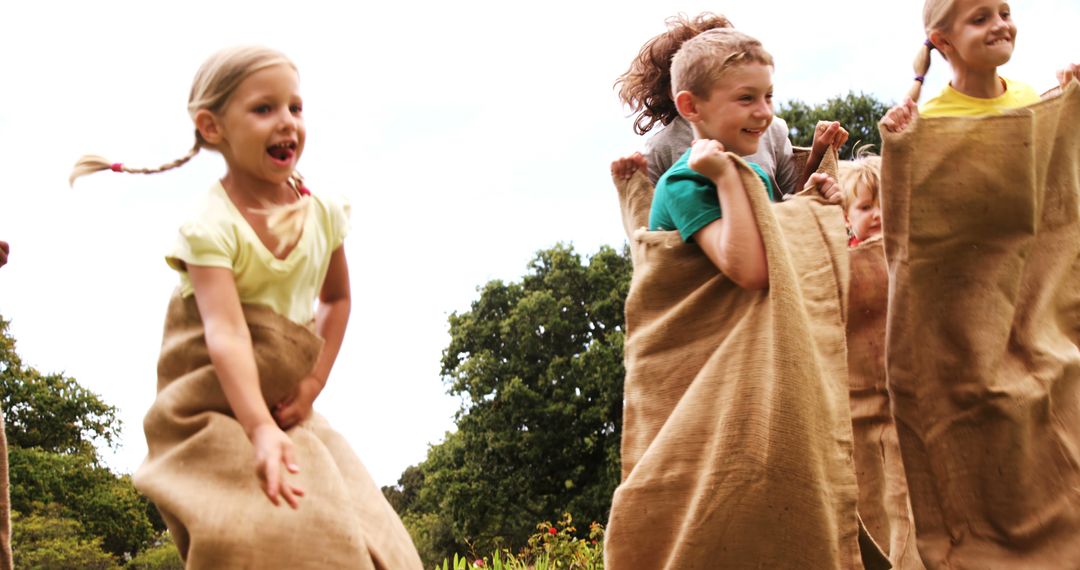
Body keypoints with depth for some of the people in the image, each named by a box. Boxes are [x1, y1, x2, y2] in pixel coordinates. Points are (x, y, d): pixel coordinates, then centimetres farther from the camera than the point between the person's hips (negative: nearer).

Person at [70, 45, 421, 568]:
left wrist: (315, 382, 1)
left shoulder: (323, 213, -1)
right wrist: (261, 430, -44)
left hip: (286, 407, 6)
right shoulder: (212, 225, -20)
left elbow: (336, 298, 15)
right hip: (216, 406, -6)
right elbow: (226, 332, -32)